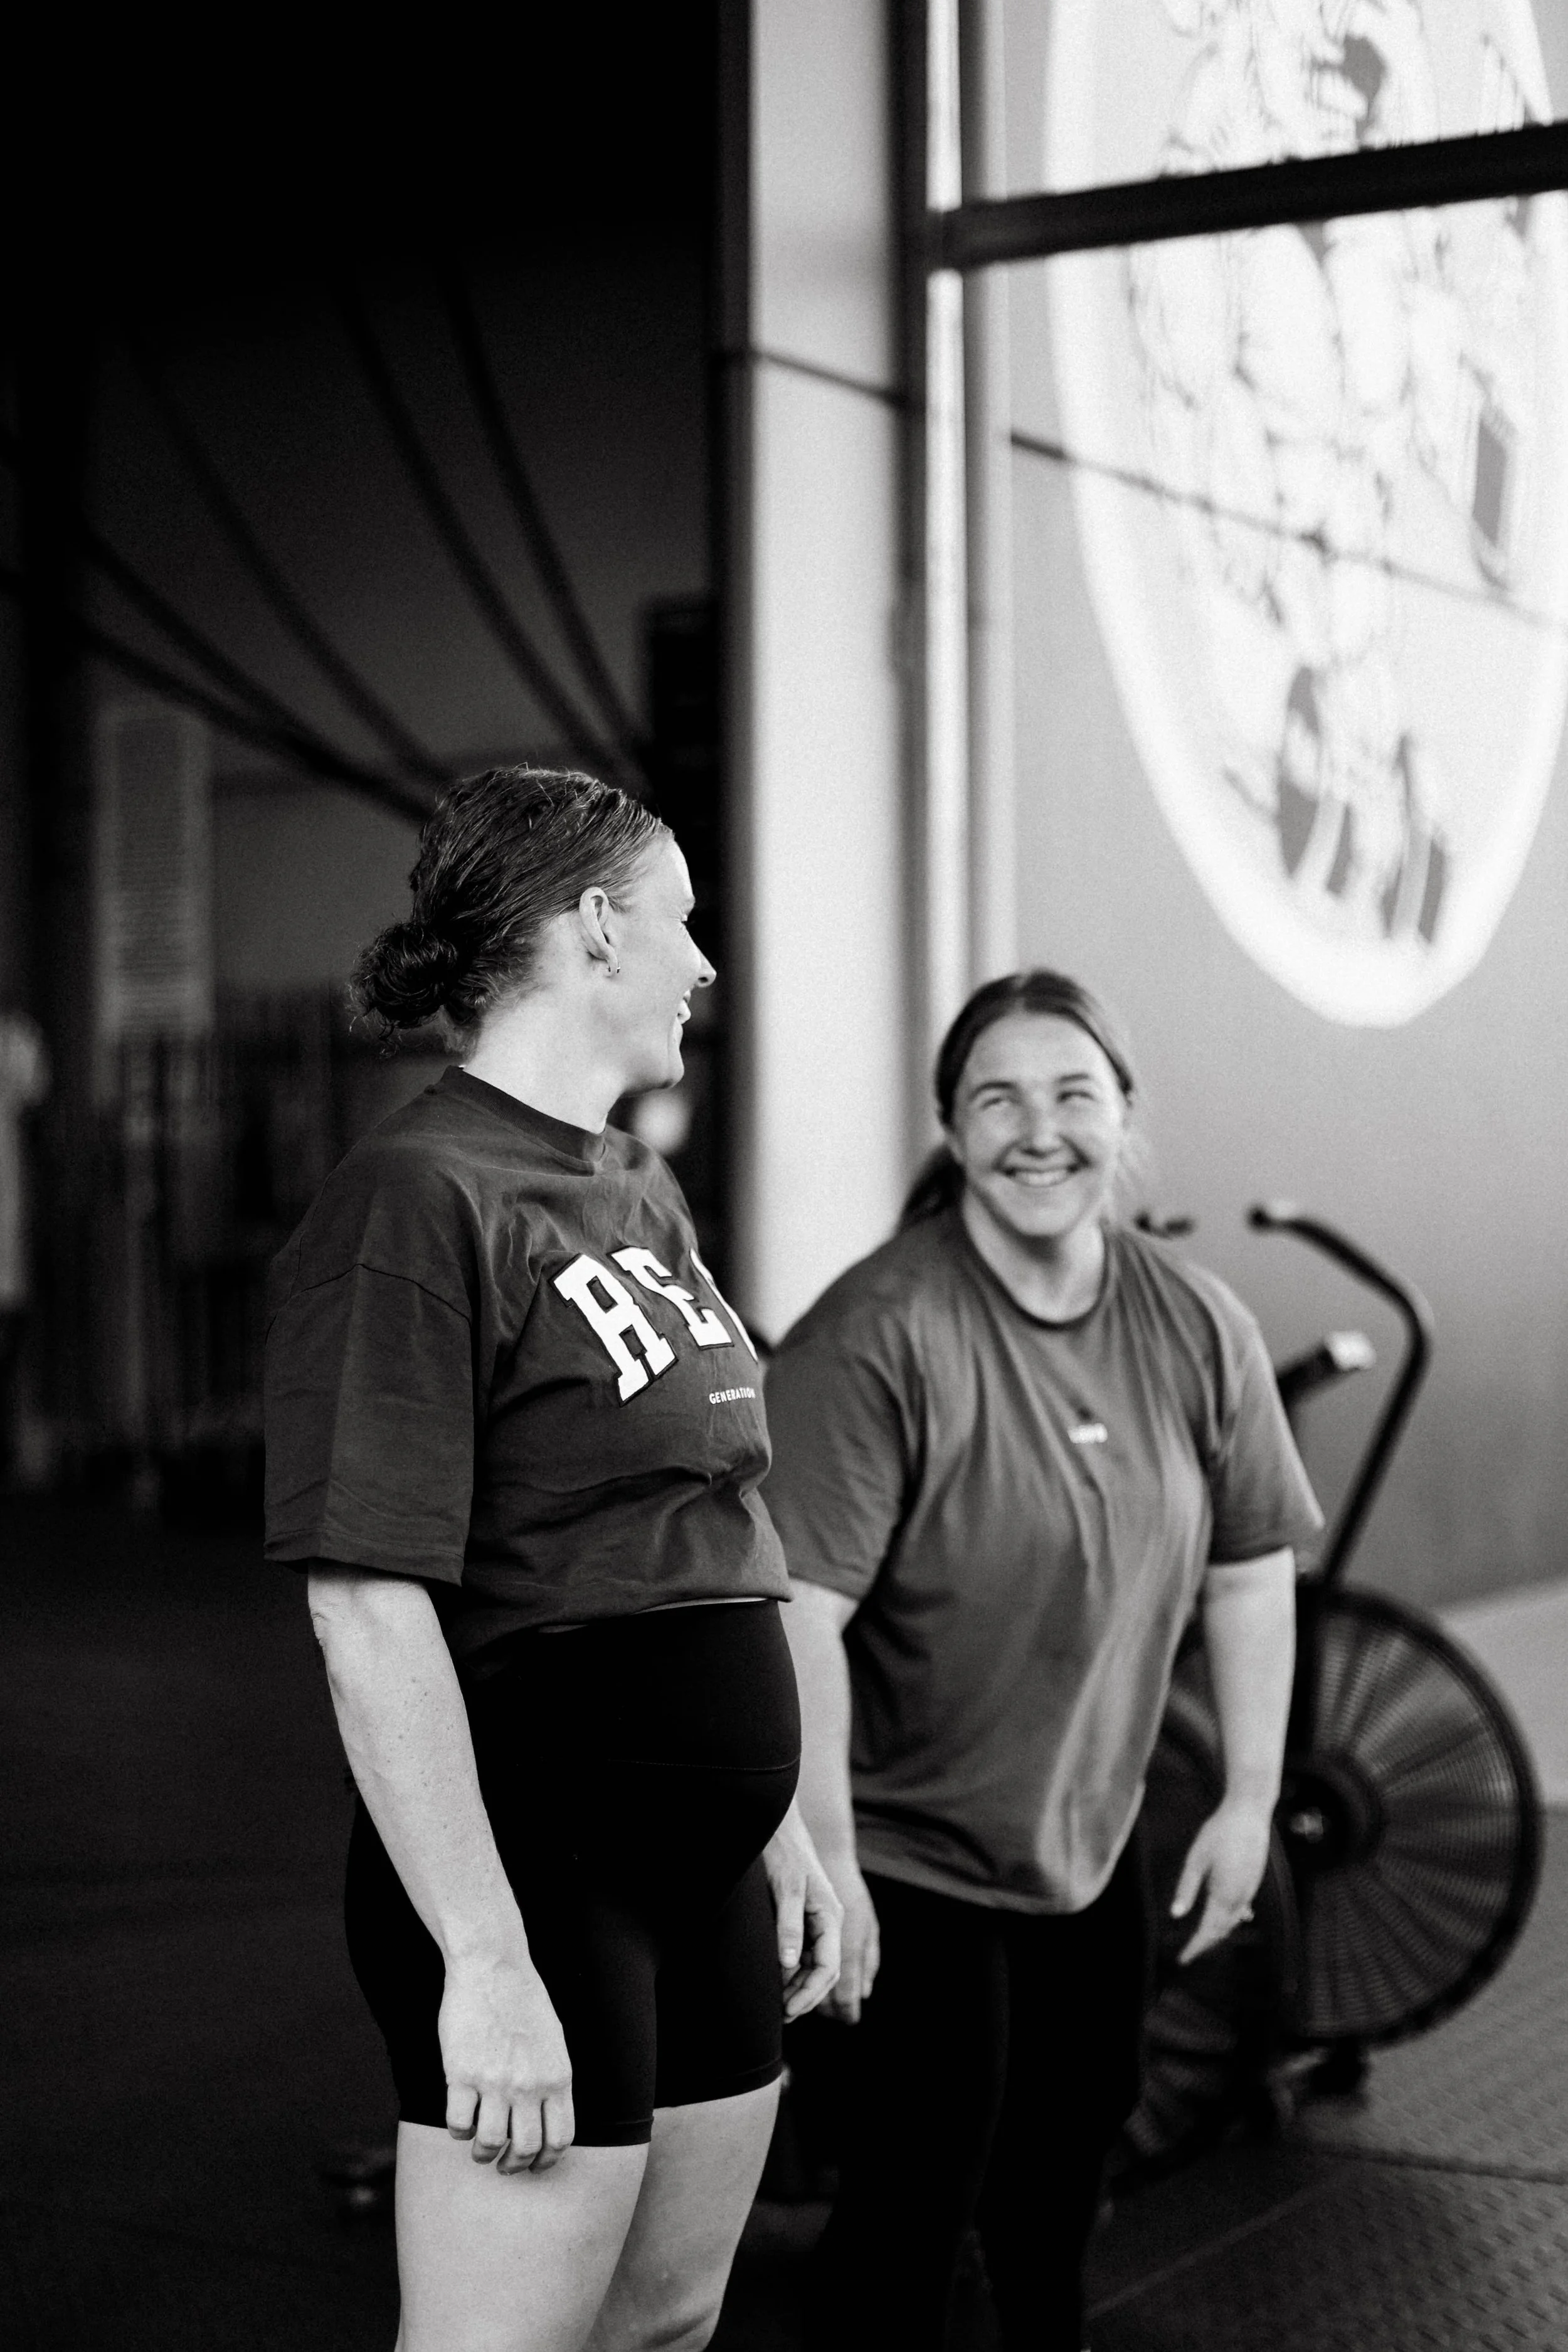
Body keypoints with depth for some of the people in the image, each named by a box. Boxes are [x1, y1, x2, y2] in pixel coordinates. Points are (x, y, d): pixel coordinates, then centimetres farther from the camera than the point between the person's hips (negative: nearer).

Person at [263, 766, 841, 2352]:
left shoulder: (641, 1194, 13)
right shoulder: (419, 1200, -15)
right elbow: (369, 1611, -20)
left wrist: (780, 1826, 18)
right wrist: (484, 1957, -22)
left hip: (703, 1875, 9)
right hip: (534, 1877, -9)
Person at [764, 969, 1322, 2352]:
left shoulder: (1197, 1329, -4)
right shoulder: (879, 1335, -24)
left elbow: (1251, 1570, 5)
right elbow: (800, 1611, -26)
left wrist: (1251, 1798, 4)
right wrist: (824, 1858, -27)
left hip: (1092, 1840, 6)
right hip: (908, 1854, -6)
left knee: (1073, 2137, 22)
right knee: (920, 2189, -5)